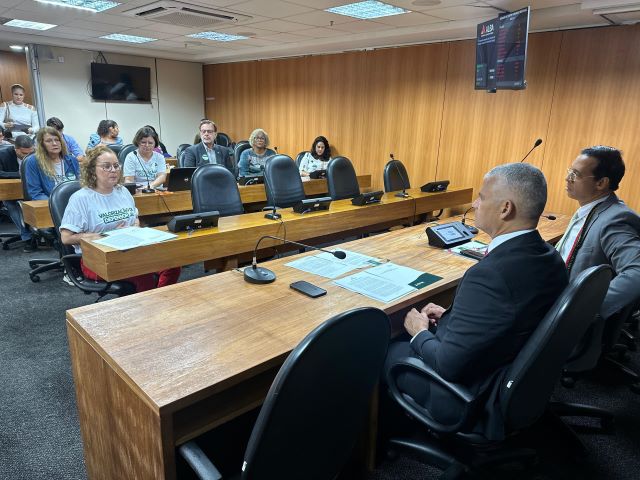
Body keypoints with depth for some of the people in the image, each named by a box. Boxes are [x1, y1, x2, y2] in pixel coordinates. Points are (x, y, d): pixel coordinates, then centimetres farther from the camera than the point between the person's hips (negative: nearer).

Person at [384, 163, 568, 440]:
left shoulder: (489, 275, -34)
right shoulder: (549, 258, -6)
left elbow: (448, 366, -27)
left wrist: (420, 332, -8)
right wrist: (449, 316, 4)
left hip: (478, 402, -8)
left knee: (385, 353, 12)